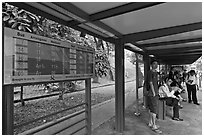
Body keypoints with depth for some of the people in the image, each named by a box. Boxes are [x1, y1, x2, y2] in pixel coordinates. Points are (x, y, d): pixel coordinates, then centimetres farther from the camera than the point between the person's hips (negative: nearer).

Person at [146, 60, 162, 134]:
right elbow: (150, 83, -16)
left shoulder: (156, 72, 13)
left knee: (151, 109, 15)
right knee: (154, 110, -4)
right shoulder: (150, 72, -13)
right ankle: (154, 126, 7)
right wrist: (154, 93, -15)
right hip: (151, 94, -9)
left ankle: (150, 123, 27)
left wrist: (157, 92, 13)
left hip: (155, 93, 9)